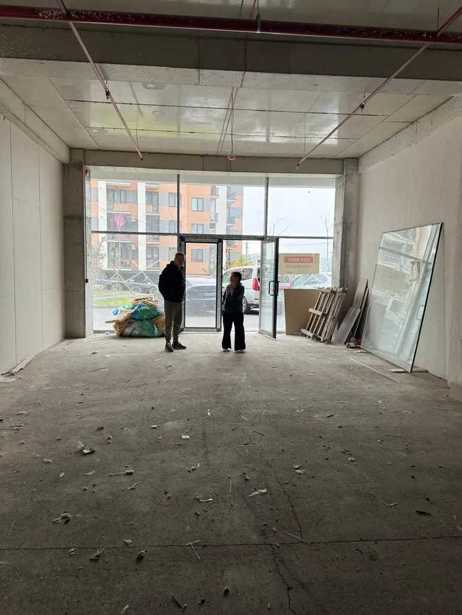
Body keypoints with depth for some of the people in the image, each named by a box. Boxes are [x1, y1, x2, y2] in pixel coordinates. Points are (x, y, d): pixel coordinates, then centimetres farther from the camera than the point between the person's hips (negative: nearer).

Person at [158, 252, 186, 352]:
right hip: (170, 301, -8)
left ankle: (176, 342, 23)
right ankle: (168, 343, 7)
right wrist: (167, 296, -11)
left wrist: (181, 296, 12)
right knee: (169, 323, -1)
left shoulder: (181, 269, 11)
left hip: (179, 301, 8)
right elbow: (161, 285, -12)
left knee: (178, 322, 13)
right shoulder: (168, 270, -12)